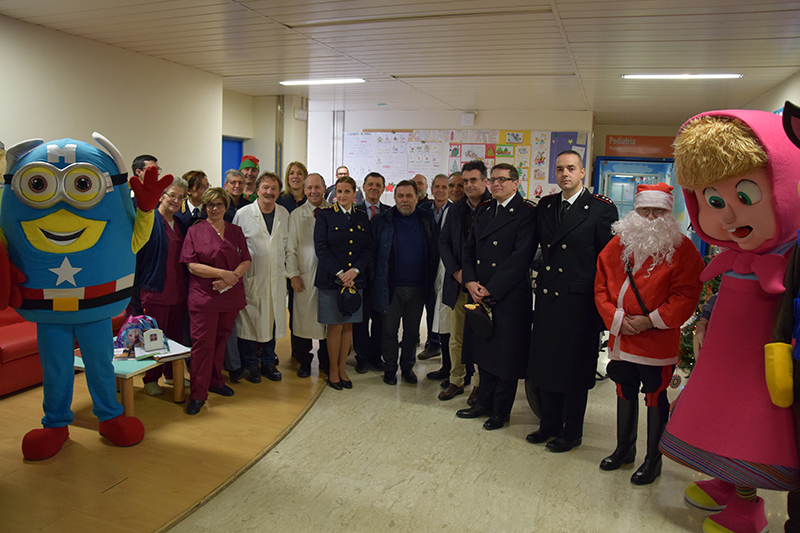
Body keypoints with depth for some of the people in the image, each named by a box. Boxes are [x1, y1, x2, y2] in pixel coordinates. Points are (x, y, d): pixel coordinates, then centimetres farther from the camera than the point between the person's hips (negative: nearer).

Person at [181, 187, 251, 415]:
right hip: (203, 296, -4)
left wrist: (231, 278, -14)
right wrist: (222, 273, -19)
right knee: (202, 343, -4)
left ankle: (215, 381, 30)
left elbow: (246, 261, 6)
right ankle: (198, 394, 4)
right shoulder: (195, 231, 0)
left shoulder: (236, 231, 11)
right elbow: (192, 265, -9)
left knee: (221, 340, 13)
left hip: (231, 295, 4)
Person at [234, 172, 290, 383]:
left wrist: (286, 269, 14)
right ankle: (250, 365, 16)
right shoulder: (243, 214, -4)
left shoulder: (284, 214, 8)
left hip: (276, 278, 4)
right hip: (251, 277, -3)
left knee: (273, 319, 9)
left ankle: (269, 363, 23)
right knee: (249, 321, 2)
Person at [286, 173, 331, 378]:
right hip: (305, 275, 0)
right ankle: (304, 362, 20)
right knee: (303, 317, 3)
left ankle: (325, 361, 22)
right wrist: (293, 274, -2)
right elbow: (290, 248, 6)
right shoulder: (296, 215, 7)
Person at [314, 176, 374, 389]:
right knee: (335, 326, 2)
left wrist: (354, 270, -11)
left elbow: (369, 248, 4)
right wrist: (339, 273, -14)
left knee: (348, 325, 8)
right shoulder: (325, 215, 0)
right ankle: (333, 371, 17)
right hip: (330, 279, -3)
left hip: (355, 279, 3)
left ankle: (342, 369, 21)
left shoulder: (362, 217, 10)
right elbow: (321, 247, -7)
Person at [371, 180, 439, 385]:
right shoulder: (382, 221, -1)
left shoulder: (427, 220, 4)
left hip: (418, 287, 2)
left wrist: (431, 280, 0)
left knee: (412, 330, 13)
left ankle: (408, 367, 28)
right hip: (392, 287, -2)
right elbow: (372, 252, 0)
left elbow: (436, 251, 6)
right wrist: (378, 280, -5)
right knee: (389, 330, 6)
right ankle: (390, 368, 22)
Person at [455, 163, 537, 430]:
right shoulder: (484, 209, 12)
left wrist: (490, 289, -15)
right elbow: (469, 247, 11)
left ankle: (501, 410, 20)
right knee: (484, 350, 14)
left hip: (509, 296, -6)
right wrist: (470, 282, -4)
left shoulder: (527, 213, -9)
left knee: (506, 354, 5)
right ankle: (484, 403, 29)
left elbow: (520, 258, -16)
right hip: (480, 294, 6)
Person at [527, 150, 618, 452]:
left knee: (575, 368, 7)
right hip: (548, 297, 5)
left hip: (580, 301, -5)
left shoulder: (602, 209, -7)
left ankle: (571, 432, 23)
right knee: (546, 364, 14)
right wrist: (542, 281, 6)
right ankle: (549, 425, 30)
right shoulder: (545, 206, 10)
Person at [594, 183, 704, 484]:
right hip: (621, 339, 4)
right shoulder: (618, 244, 5)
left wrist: (651, 321, -18)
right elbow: (602, 286, 5)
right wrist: (617, 318, -8)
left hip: (658, 341, -4)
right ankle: (624, 449, 34)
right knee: (625, 394, 17)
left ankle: (653, 460, 21)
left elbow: (686, 295, -12)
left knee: (655, 399, 6)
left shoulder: (682, 249, -6)